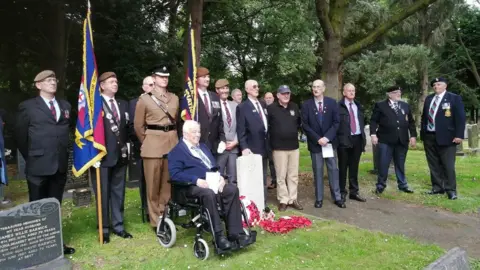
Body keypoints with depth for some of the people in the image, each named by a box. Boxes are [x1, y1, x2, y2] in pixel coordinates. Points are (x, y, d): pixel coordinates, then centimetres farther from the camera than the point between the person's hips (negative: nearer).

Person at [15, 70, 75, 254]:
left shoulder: (65, 106, 11)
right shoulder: (27, 106, -1)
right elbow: (20, 135, 2)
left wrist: (63, 154, 10)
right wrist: (31, 158, 5)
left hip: (60, 165, 4)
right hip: (38, 165, -4)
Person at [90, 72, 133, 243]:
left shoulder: (123, 104, 14)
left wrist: (126, 145, 8)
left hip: (120, 155, 6)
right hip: (103, 155, -5)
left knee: (118, 192, 12)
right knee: (103, 194, 4)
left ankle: (118, 226, 23)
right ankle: (104, 228, 16)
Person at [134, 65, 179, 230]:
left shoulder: (174, 98, 12)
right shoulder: (144, 98, 1)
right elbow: (138, 125, 4)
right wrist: (146, 142, 7)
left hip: (173, 143, 4)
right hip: (153, 144, -3)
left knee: (169, 183, 8)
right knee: (153, 184, 2)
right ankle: (156, 220, 13)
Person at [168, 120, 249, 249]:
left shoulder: (203, 146, 27)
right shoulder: (176, 151, 4)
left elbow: (214, 165, 23)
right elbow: (175, 174, -10)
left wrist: (220, 177, 0)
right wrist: (196, 180, -23)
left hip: (213, 181, 6)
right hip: (192, 186, -6)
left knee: (232, 189, -22)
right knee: (209, 194, -38)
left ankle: (235, 232, -18)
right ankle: (219, 236, -30)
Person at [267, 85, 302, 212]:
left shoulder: (294, 107, 8)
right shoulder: (271, 108, -8)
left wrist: (293, 132, 12)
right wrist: (276, 134, 0)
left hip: (294, 146, 5)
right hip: (279, 147, -4)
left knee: (293, 175, 10)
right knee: (281, 176, 2)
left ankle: (293, 199, 20)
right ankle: (283, 200, 14)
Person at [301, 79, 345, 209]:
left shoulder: (332, 102, 2)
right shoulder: (306, 105, -2)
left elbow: (336, 122, -2)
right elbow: (305, 125, -5)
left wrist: (327, 137, -14)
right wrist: (317, 139, -13)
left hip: (330, 141, 1)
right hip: (315, 143, -1)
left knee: (333, 169, 6)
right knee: (317, 171, 5)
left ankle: (337, 197, 14)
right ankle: (319, 198, 13)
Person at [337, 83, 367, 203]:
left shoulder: (358, 106, 16)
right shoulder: (338, 106, -6)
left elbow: (362, 121, 19)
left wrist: (364, 137, 13)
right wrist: (337, 138, -13)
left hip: (357, 139, 6)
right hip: (344, 139, -6)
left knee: (354, 167, 12)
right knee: (343, 167, 3)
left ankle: (354, 192, 21)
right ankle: (342, 192, 12)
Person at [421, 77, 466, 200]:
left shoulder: (454, 98, -1)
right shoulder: (428, 99, 14)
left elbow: (460, 118, -6)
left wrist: (459, 135, -14)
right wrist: (422, 132, 11)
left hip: (446, 137, -5)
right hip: (429, 137, 5)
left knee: (448, 165, 0)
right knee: (434, 165, 10)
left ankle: (451, 190, 9)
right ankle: (438, 187, 19)